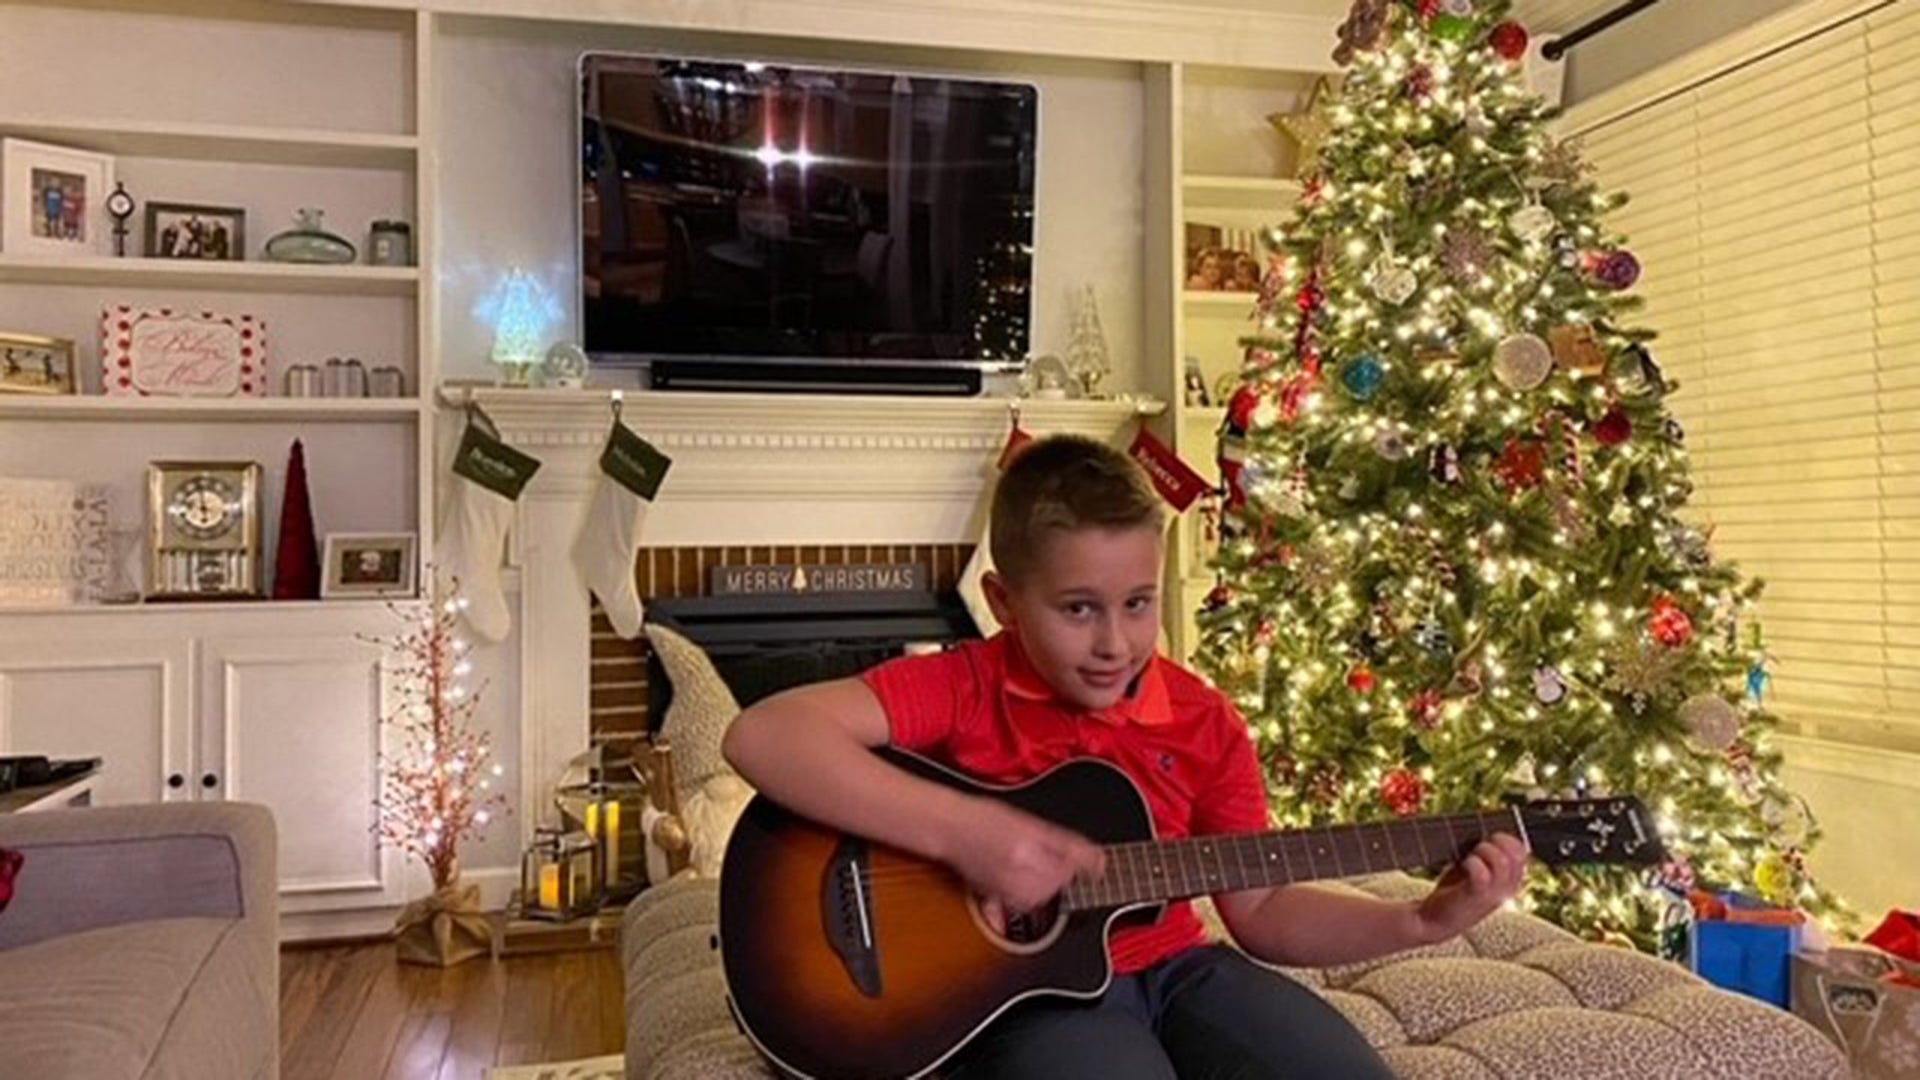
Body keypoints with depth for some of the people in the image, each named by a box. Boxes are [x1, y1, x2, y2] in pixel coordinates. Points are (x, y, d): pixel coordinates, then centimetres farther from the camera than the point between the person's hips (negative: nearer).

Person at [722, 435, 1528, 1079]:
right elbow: (761, 737, -27)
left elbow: (1260, 911, 5)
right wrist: (961, 832, -33)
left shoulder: (1203, 723, 0)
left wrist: (1420, 921, -10)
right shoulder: (963, 689, -14)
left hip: (1170, 967, 5)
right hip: (1019, 988, -4)